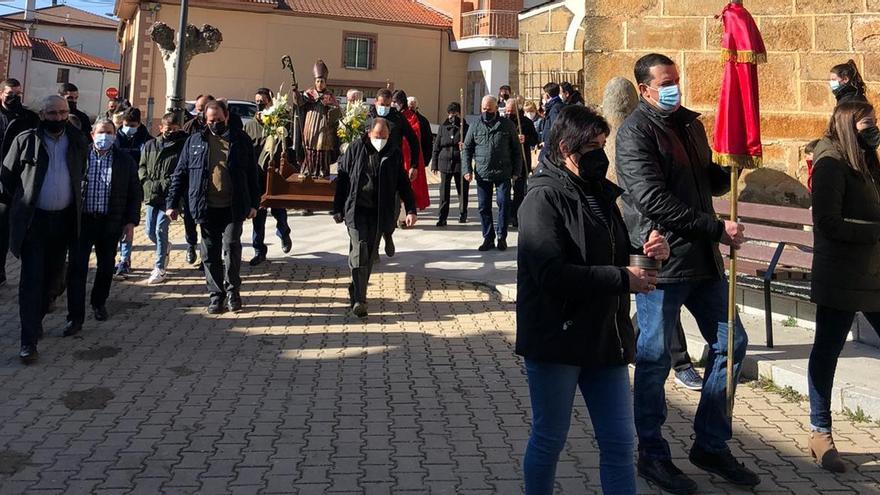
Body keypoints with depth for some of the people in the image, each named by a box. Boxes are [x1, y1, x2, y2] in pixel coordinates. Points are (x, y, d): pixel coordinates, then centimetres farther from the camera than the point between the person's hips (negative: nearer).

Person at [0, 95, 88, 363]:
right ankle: (29, 340, -5)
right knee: (32, 279, -6)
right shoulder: (25, 140, -3)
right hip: (33, 220, -3)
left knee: (52, 275, 13)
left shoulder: (78, 142, 4)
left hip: (64, 220, 3)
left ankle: (36, 320, 34)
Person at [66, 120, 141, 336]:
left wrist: (131, 221, 0)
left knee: (106, 267, 12)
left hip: (110, 223, 1)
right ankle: (75, 317, 0)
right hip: (82, 221, -1)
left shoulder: (125, 160, 2)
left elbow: (135, 194, 6)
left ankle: (99, 303, 36)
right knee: (77, 268, -5)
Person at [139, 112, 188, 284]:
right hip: (151, 196, 5)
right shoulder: (150, 145, 10)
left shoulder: (182, 146, -4)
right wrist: (148, 182, -4)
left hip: (169, 196, -5)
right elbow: (142, 167, 13)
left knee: (160, 230, -8)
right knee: (150, 231, 10)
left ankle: (160, 269, 2)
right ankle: (165, 249, 41)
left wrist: (163, 184, -14)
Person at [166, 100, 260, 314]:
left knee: (231, 246, -10)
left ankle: (232, 289, 9)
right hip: (207, 208, 2)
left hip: (233, 208, -2)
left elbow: (251, 174, 8)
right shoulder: (194, 141, 9)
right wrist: (172, 203, 4)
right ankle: (216, 295, 17)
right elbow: (180, 174, 10)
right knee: (210, 254, 6)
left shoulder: (241, 140, 6)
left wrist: (254, 203, 4)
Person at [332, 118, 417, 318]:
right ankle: (359, 300, -14)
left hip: (379, 213, 2)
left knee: (370, 254, 7)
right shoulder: (355, 149, 0)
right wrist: (338, 208, 3)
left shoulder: (394, 154, 4)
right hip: (356, 209, -2)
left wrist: (410, 209, -2)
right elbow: (342, 178, 4)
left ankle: (357, 292, 23)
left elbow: (403, 183, 8)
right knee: (360, 251, -13)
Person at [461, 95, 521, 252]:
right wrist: (467, 169, -2)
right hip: (482, 174, 2)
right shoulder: (475, 128, 7)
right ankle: (488, 238, 14)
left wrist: (517, 170, 0)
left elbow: (516, 149, 5)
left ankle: (502, 236, 11)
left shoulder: (507, 126, 2)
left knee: (504, 203, -2)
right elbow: (466, 149, 9)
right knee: (484, 207, 4)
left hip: (503, 174, -2)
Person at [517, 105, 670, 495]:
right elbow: (552, 275, -23)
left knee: (619, 442, 9)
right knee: (549, 439, 9)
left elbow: (617, 255, 21)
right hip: (555, 339, -6)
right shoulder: (544, 198, -11)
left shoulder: (601, 194, 12)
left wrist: (650, 252, 0)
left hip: (605, 338, 7)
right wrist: (622, 279, -20)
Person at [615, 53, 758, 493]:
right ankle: (652, 455, 19)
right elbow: (654, 200, -20)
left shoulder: (690, 123, 15)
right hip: (660, 260, -8)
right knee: (654, 358, 3)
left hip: (702, 259, 9)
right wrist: (717, 229, -18)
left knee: (731, 343, 13)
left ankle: (711, 445, 27)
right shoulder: (636, 131, -10)